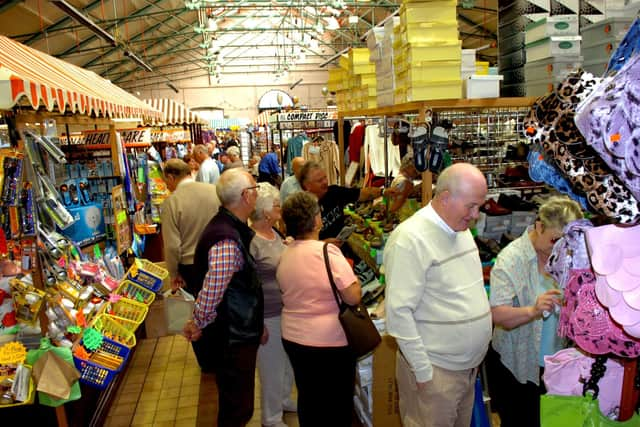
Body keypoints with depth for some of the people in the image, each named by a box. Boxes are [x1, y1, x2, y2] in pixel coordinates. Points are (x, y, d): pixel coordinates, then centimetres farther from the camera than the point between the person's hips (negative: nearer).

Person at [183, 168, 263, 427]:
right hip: (232, 340, -9)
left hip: (238, 333, 9)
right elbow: (211, 294, -25)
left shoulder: (233, 227, 4)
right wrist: (197, 325, -12)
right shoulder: (227, 241, -29)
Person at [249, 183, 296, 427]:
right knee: (272, 367, 9)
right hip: (268, 316, -8)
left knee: (288, 361, 24)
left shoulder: (274, 232, 4)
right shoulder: (249, 241, -23)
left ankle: (284, 399, 48)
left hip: (287, 310, 8)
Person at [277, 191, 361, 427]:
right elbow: (353, 297, -22)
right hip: (329, 343, -6)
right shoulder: (327, 252, -20)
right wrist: (351, 274, -3)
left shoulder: (284, 255, 0)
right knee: (337, 403, 13)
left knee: (307, 399, 22)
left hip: (292, 337, 6)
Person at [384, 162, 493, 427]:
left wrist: (475, 357, 16)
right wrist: (424, 372, -17)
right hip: (436, 370, -8)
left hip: (469, 365, 8)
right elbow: (398, 313, -22)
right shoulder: (410, 239, -21)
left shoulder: (460, 229, 7)